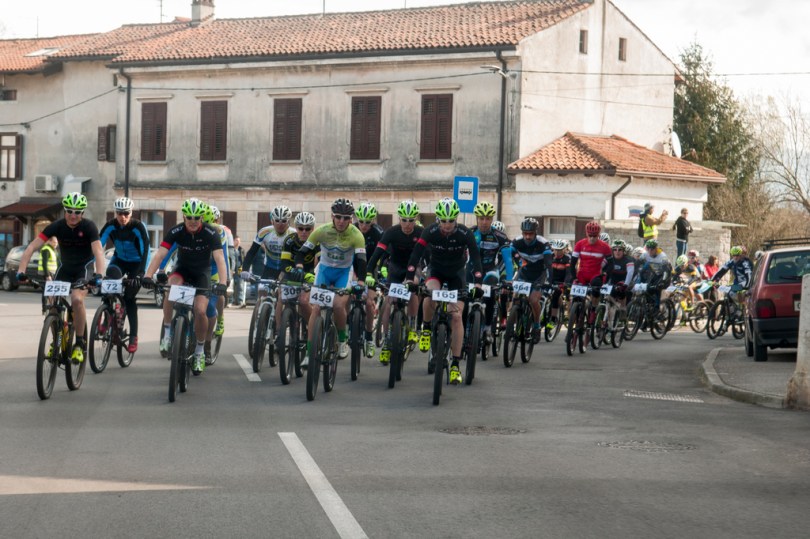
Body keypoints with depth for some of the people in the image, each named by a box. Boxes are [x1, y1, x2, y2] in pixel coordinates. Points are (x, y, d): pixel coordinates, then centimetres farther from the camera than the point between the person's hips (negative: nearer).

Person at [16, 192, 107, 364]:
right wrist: (21, 270, -34)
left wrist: (98, 275, -50)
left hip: (84, 268, -3)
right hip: (65, 268, 3)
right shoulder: (57, 226, -16)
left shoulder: (88, 226, -22)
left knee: (77, 299, -28)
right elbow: (32, 247, -21)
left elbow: (98, 252, -33)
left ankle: (80, 343, -13)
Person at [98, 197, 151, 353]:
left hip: (136, 263, -3)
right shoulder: (111, 226, -18)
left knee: (129, 297, -12)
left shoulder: (138, 227, -26)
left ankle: (133, 336, -2)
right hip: (119, 260, 3)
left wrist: (141, 274, -42)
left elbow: (145, 251, -30)